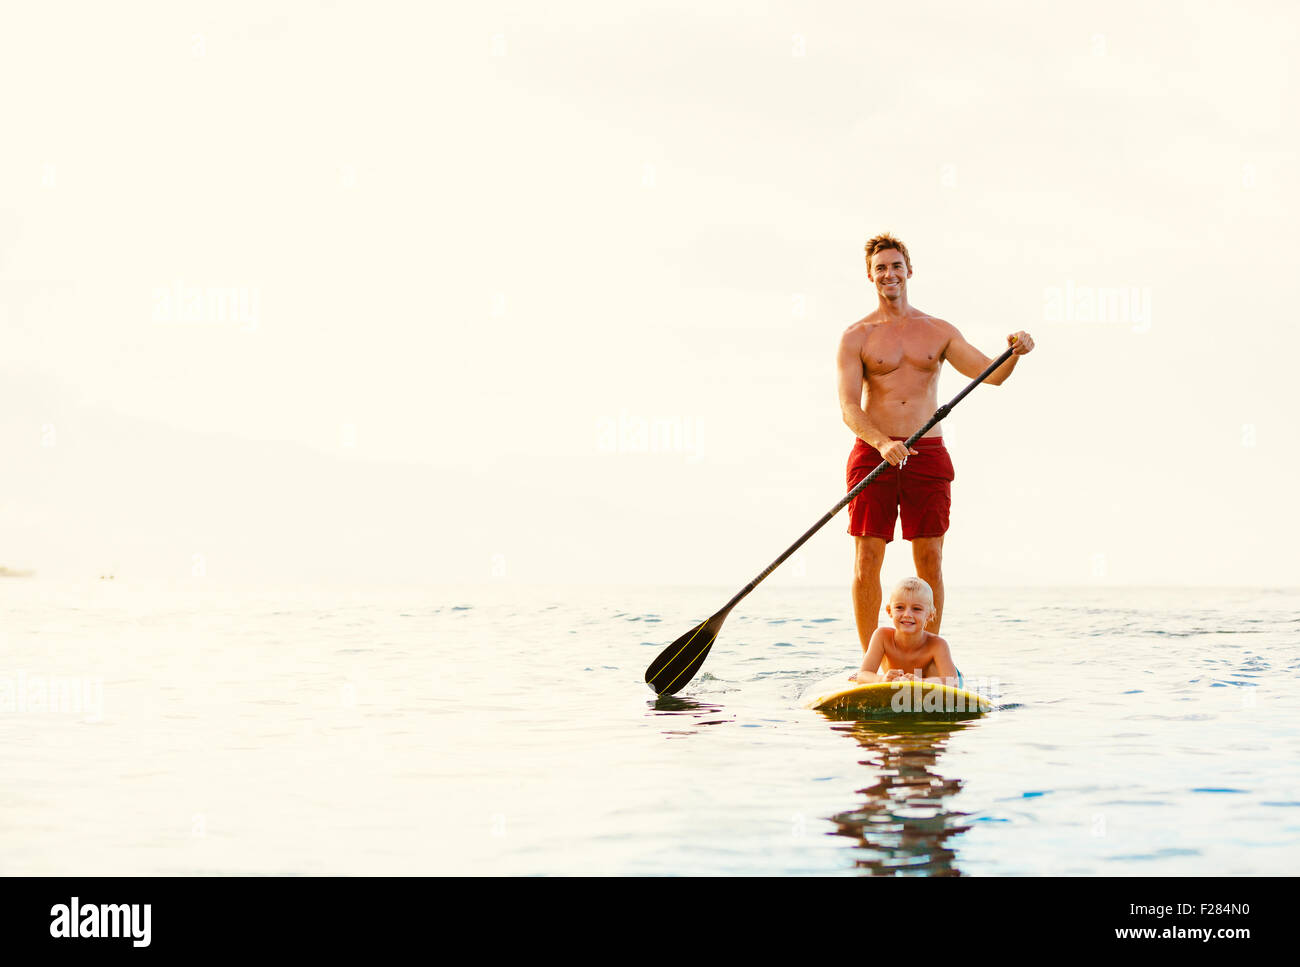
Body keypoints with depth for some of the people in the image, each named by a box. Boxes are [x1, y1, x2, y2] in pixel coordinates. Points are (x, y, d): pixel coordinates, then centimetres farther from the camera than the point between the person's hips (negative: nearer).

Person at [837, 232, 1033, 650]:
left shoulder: (940, 332, 11)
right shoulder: (856, 337, 3)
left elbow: (992, 374, 4)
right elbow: (848, 408, -7)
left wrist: (1015, 354, -18)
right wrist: (882, 443, -24)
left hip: (928, 457, 2)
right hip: (873, 455, -2)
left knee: (930, 561, 2)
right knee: (867, 561, -3)